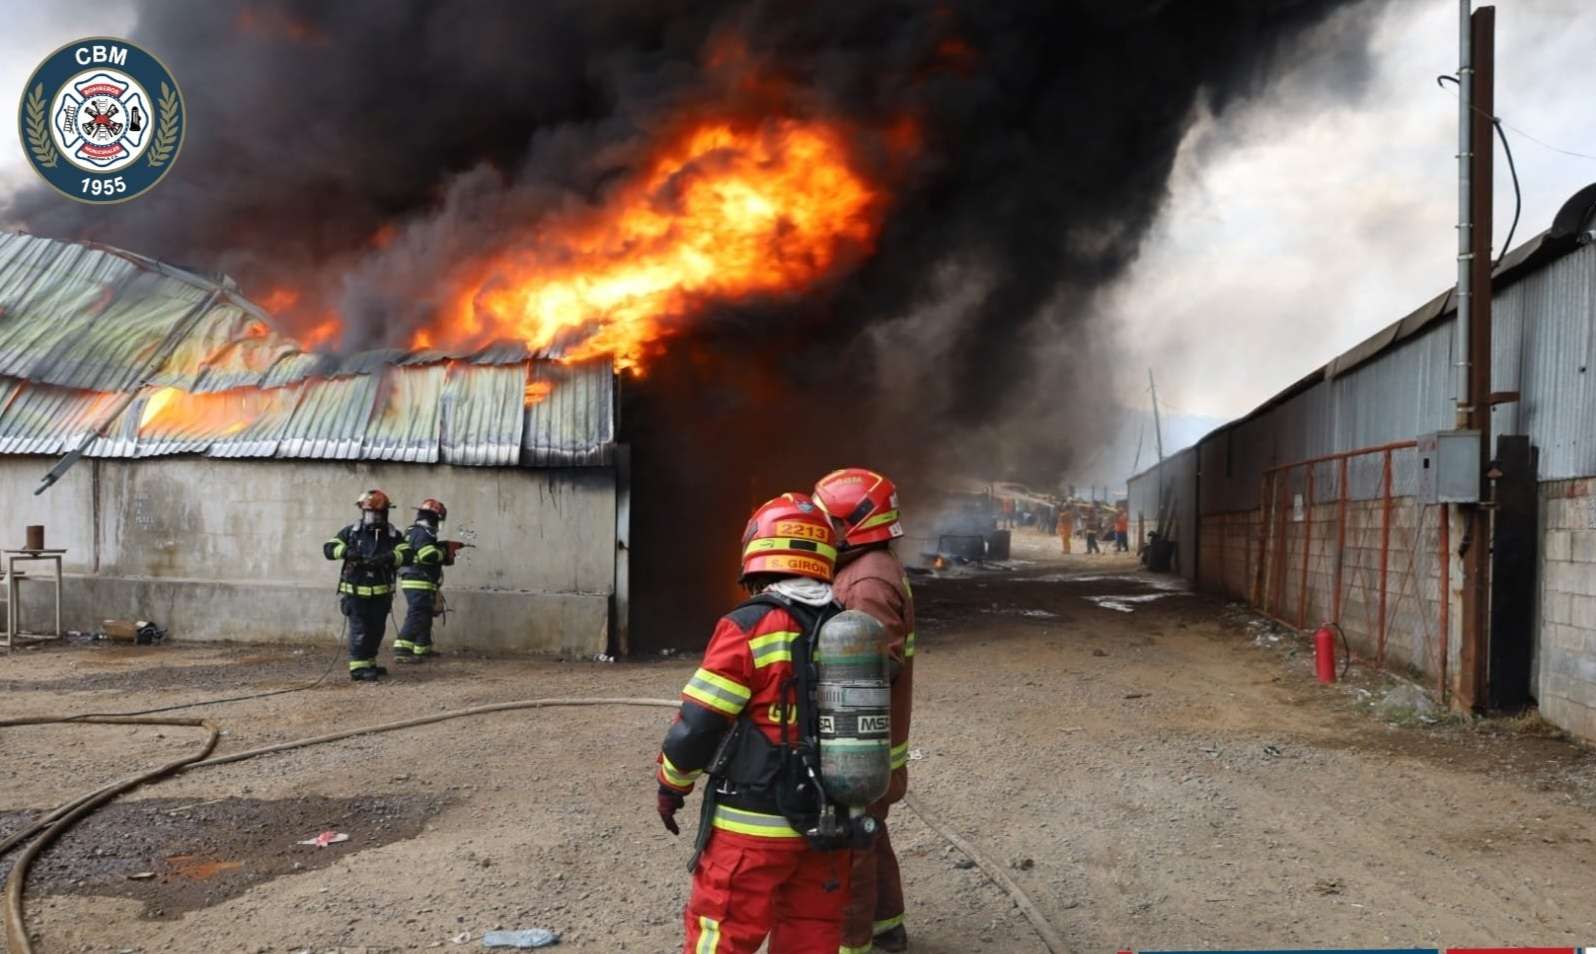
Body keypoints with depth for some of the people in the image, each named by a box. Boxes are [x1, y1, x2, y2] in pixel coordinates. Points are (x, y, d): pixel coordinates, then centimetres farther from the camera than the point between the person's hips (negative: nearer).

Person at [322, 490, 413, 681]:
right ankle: (358, 668, -1)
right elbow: (328, 548, -3)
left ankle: (369, 664, 30)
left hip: (380, 594, 3)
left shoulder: (393, 535, 1)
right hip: (356, 592, -3)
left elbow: (406, 554, -12)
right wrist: (346, 551, -23)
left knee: (376, 631, 14)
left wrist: (388, 557, -32)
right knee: (359, 631, -6)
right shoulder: (351, 532, 0)